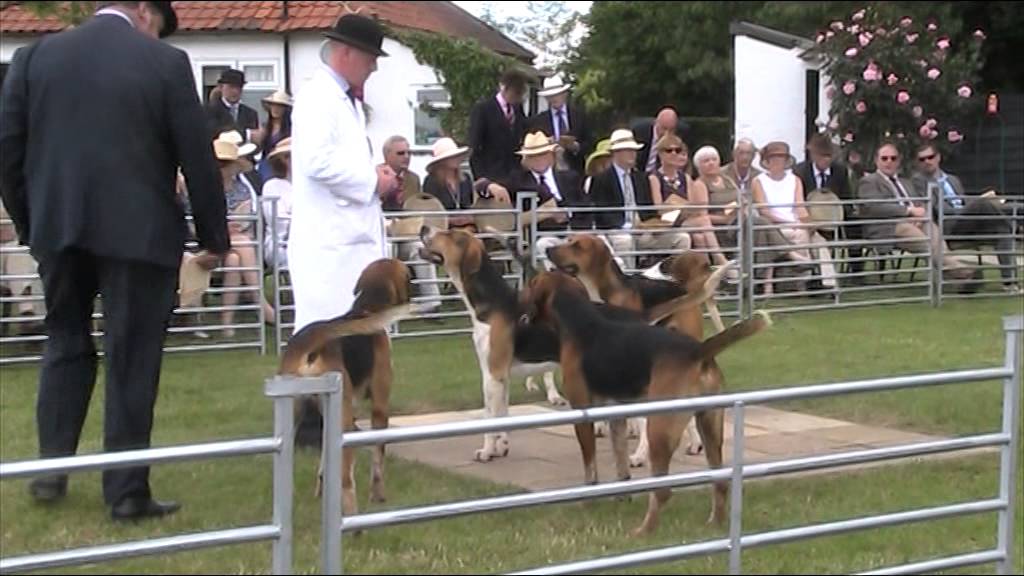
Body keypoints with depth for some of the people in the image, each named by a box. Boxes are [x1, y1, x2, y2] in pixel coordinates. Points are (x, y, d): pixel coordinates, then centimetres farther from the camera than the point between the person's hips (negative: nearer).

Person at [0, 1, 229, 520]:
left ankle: (52, 470, 18)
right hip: (138, 231, -3)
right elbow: (197, 158, -4)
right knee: (131, 359, 4)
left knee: (65, 343, 20)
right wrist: (214, 237, 5)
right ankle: (127, 491, 8)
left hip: (58, 228, 3)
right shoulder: (166, 63, -5)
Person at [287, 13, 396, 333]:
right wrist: (372, 181, -13)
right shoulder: (317, 97, -12)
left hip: (352, 234, 10)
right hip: (329, 239, -10)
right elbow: (318, 162, -23)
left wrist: (373, 173, 8)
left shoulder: (346, 99, 18)